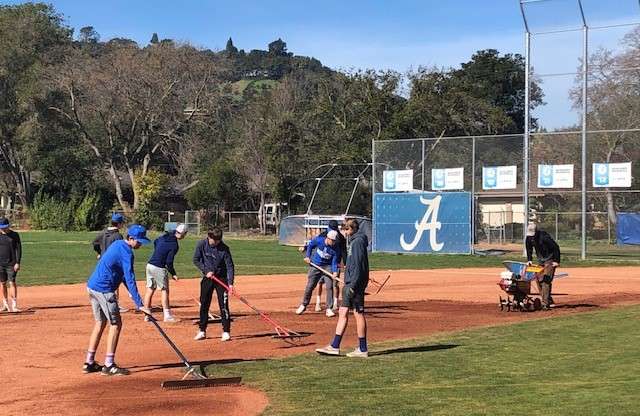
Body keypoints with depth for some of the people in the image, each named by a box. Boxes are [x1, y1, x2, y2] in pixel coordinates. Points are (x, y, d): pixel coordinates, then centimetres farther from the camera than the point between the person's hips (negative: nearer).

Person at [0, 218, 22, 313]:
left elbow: (18, 249, -2)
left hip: (11, 264, -3)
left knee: (12, 283, -9)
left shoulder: (14, 235, -1)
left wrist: (18, 263, -9)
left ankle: (14, 305, -10)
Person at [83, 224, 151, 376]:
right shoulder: (126, 252, -16)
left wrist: (132, 292, 13)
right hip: (104, 290, -10)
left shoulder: (117, 244, 14)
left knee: (100, 323, 17)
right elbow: (130, 279, -22)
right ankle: (109, 365, -2)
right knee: (115, 324, -2)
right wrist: (139, 304, -24)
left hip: (92, 286, 10)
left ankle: (89, 363, 20)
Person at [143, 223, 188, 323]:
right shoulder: (174, 245, -16)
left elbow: (155, 242, 27)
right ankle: (167, 316, 4)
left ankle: (147, 315, 16)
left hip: (150, 265, 8)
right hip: (159, 268, -7)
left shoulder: (164, 236, 6)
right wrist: (173, 274, -4)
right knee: (165, 291, 3)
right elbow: (169, 262, -17)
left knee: (150, 290, 11)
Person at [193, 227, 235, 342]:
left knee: (224, 305, -6)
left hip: (221, 278, -3)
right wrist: (206, 271, -14)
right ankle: (202, 331, 17)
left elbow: (229, 266, -16)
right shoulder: (201, 245, -10)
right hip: (207, 278, 3)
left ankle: (226, 332, -1)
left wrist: (230, 283, -26)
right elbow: (196, 260, -2)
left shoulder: (224, 249, -15)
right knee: (204, 305, 7)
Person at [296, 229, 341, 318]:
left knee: (329, 286, -11)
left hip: (327, 267, -1)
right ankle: (303, 305, 26)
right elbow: (310, 245, 3)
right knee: (310, 286, 7)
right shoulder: (318, 240, -18)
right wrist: (307, 256, -3)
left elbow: (334, 262, -14)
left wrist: (335, 272, -30)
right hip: (315, 266, 1)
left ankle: (329, 309, -2)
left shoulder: (336, 249, -18)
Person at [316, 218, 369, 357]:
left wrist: (353, 285, -23)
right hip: (350, 283, 10)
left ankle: (362, 349, 2)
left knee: (358, 314, -4)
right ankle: (334, 346, 10)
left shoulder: (358, 242, -13)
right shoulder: (353, 241, 18)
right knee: (342, 313, 8)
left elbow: (358, 266, -19)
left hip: (355, 284, -10)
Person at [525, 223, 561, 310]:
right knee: (539, 280, 4)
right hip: (540, 261, 8)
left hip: (550, 260, -8)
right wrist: (529, 260, 4)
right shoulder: (529, 238, -6)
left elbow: (556, 247, -21)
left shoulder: (544, 237, -27)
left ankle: (545, 303, -20)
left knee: (546, 280, -17)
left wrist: (556, 261, -19)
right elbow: (529, 249, 13)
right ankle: (549, 300, 15)